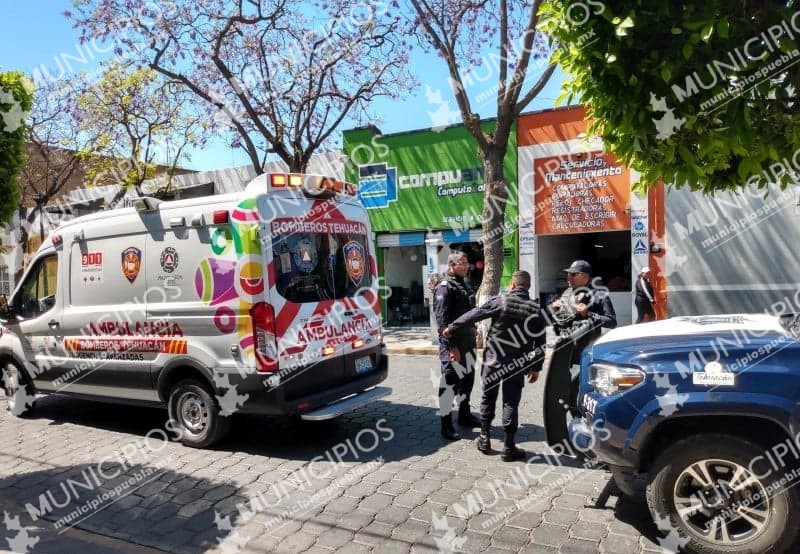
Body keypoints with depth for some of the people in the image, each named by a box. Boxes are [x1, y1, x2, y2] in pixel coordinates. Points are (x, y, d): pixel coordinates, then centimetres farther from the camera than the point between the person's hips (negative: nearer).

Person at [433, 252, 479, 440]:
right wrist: (451, 345, -22)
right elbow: (442, 319, -20)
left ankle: (464, 415, 34)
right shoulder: (445, 287, -14)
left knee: (468, 378, 18)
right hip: (453, 344, -9)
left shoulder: (464, 285, 15)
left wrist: (473, 332, 18)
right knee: (450, 382, -5)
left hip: (468, 342, 9)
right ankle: (446, 425, 3)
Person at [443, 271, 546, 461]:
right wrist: (536, 367, 10)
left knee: (488, 398, 15)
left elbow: (473, 315, -7)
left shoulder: (500, 301, -8)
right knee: (511, 403, 6)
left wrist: (452, 328, 3)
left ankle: (484, 439, 22)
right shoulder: (536, 310, 0)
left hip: (493, 360, -1)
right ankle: (508, 447, 8)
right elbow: (540, 342, 2)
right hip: (517, 365, 1)